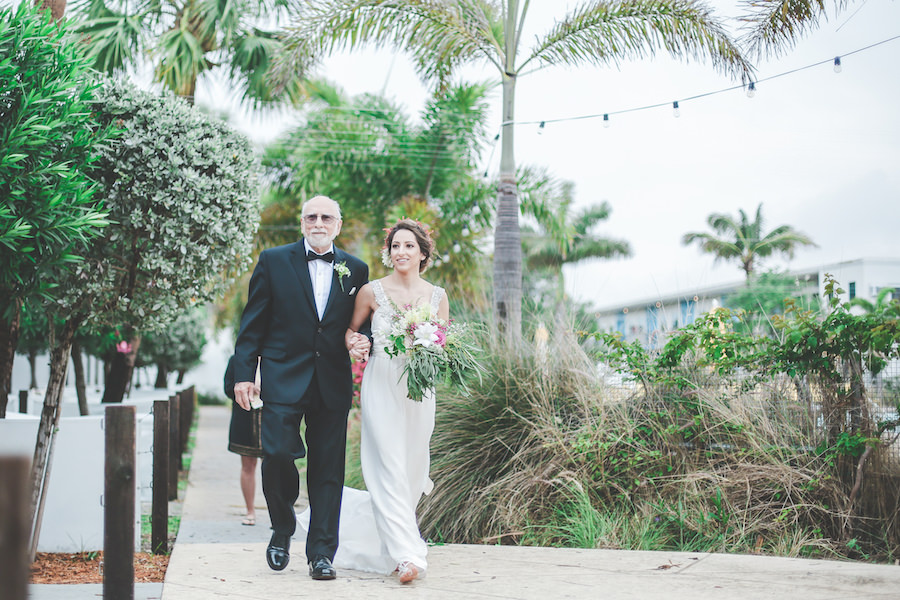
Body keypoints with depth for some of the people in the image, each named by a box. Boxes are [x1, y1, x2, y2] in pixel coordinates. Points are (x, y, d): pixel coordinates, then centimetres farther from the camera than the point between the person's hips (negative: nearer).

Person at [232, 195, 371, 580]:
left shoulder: (355, 270, 10)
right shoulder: (274, 261, 4)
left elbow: (361, 324, 17)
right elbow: (252, 324, 3)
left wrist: (361, 342, -7)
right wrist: (244, 374, -3)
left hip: (332, 384, 2)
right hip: (283, 378, -2)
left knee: (328, 469, 2)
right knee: (277, 454, -12)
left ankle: (321, 553, 11)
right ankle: (282, 530, 15)